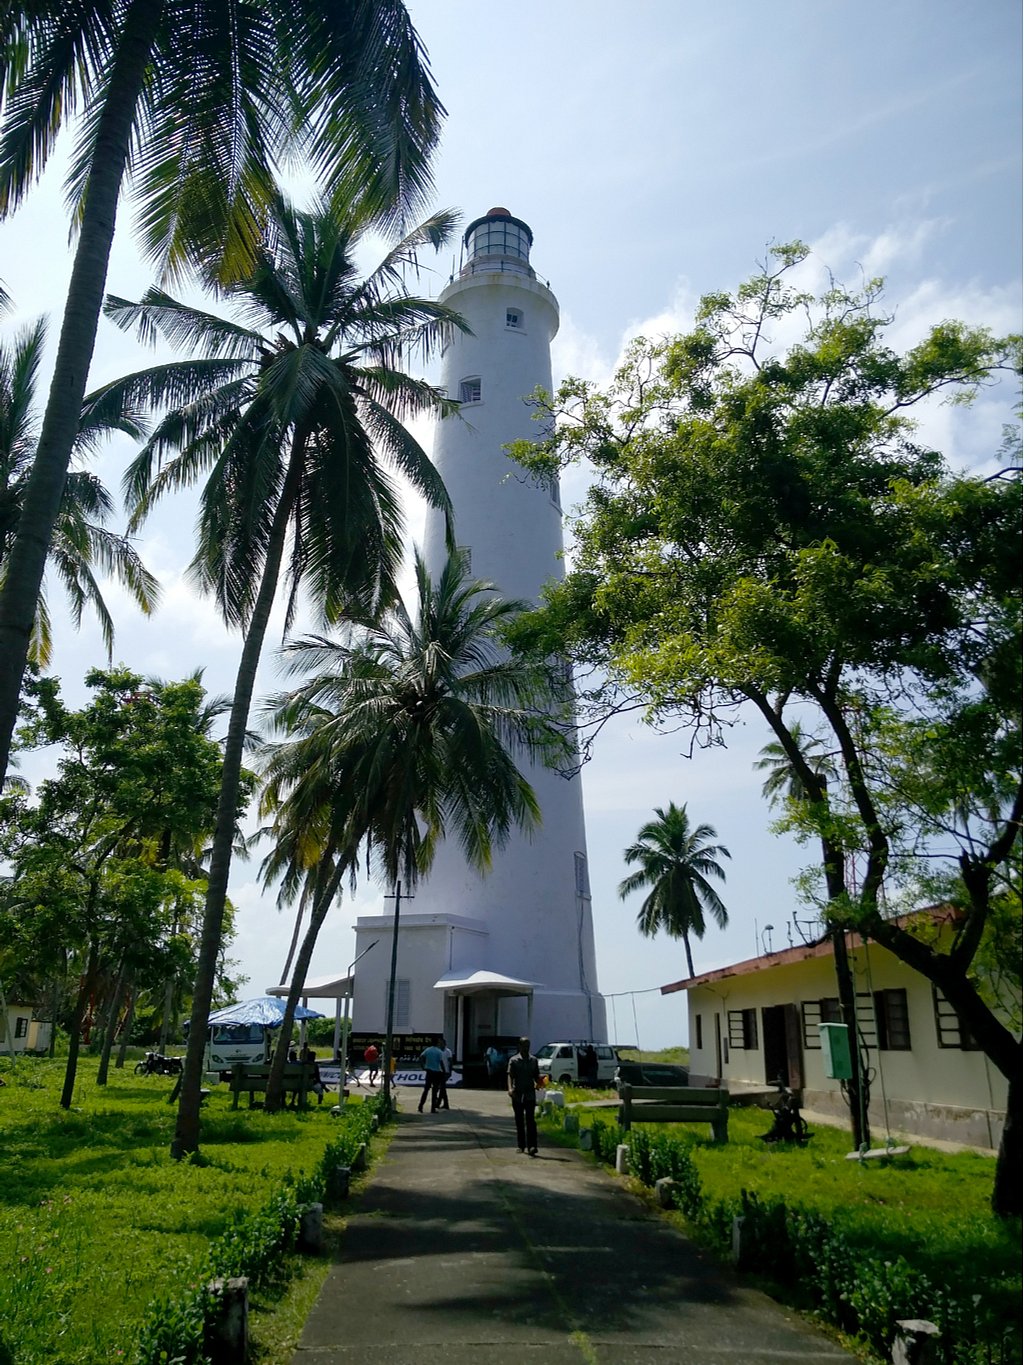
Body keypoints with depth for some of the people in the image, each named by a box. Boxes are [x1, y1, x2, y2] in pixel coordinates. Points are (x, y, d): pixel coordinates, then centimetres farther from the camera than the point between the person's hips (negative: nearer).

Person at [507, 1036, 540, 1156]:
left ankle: (532, 1146, -15)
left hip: (530, 1094, 0)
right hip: (517, 1094, 0)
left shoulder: (534, 1060, 11)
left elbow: (536, 1076, 13)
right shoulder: (513, 1060, 2)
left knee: (530, 1120, -10)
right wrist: (510, 1088, -25)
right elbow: (510, 1075, -8)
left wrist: (539, 1083, -10)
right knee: (519, 1121, 7)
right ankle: (521, 1145, 16)